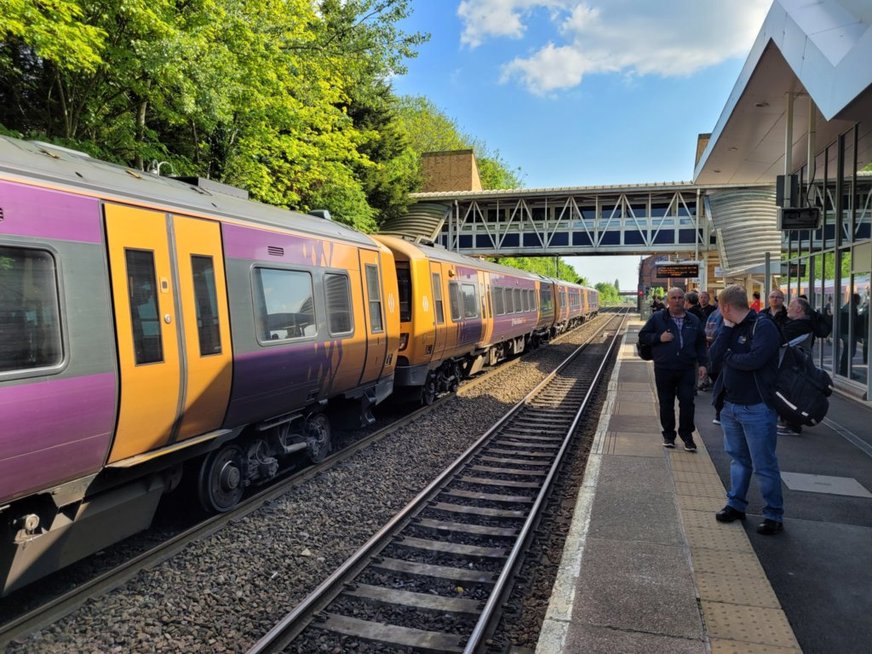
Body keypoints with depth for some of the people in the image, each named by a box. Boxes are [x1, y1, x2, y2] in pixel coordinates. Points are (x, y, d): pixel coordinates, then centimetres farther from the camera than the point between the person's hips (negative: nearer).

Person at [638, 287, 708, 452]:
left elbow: (700, 343, 15)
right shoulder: (657, 318, 2)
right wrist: (658, 337, -12)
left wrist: (702, 363, 7)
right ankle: (669, 435, 21)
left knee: (687, 402, -1)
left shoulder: (693, 320, 10)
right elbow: (642, 336, 5)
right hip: (664, 369, -1)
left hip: (687, 369, 1)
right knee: (666, 404, 7)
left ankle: (687, 435, 13)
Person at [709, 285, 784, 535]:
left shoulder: (764, 327, -14)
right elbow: (714, 358, -4)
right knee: (738, 458, 19)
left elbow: (754, 359, -29)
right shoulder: (731, 329, 8)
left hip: (757, 409, -7)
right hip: (731, 406, 8)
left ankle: (774, 515, 16)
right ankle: (736, 504, 32)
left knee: (764, 465, 3)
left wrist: (728, 357, -11)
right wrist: (727, 328, -9)